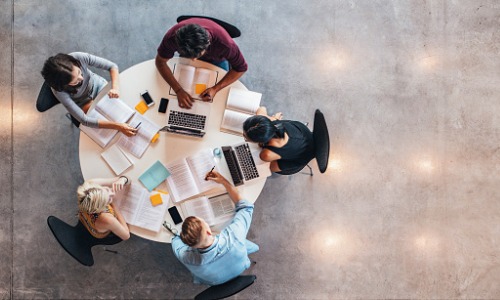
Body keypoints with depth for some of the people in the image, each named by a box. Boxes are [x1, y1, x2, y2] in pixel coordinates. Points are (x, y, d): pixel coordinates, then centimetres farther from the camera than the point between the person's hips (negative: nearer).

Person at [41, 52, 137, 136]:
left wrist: (115, 88, -43)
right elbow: (84, 120, -36)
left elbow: (112, 66, -24)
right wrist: (118, 126, -45)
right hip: (84, 103, -2)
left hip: (98, 85, 3)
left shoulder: (79, 57, -36)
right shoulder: (59, 91, -37)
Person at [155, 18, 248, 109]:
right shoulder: (172, 37, -42)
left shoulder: (224, 43, -46)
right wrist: (178, 90, -37)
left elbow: (241, 68, -29)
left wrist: (215, 89, -39)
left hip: (216, 59, -1)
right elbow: (160, 61, -25)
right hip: (186, 56, 1)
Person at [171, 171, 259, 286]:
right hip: (240, 270, 0)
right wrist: (224, 181, -21)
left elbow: (176, 238, -15)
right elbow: (245, 206, -24)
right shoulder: (233, 236, -46)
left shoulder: (187, 257, -42)